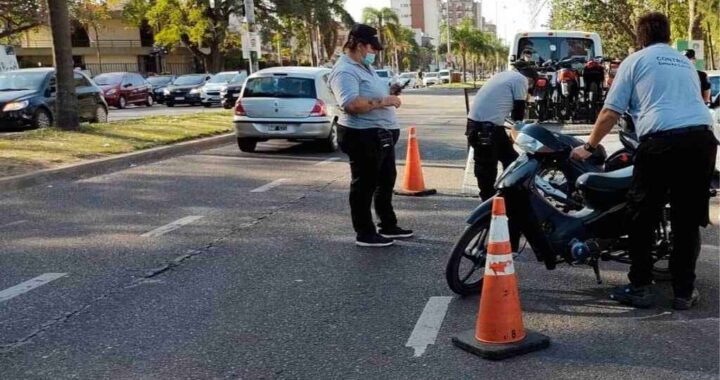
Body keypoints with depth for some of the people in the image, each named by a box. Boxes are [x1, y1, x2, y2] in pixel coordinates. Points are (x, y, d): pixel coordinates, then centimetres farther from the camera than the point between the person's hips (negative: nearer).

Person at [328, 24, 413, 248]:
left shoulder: (364, 67, 15)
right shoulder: (345, 71, -18)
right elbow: (351, 104, -33)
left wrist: (388, 92, 9)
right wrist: (384, 101, -25)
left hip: (382, 134, 11)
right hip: (363, 136, -11)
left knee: (386, 181, 19)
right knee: (364, 185, -1)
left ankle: (388, 226, 32)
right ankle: (365, 234, 9)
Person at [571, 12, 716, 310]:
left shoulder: (635, 61, 10)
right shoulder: (686, 63, 26)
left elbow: (610, 113, 6)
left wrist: (589, 146, 17)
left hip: (661, 142, -5)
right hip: (701, 139, 5)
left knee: (642, 218, 7)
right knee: (688, 219, 11)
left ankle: (640, 288, 11)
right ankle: (684, 291, 16)